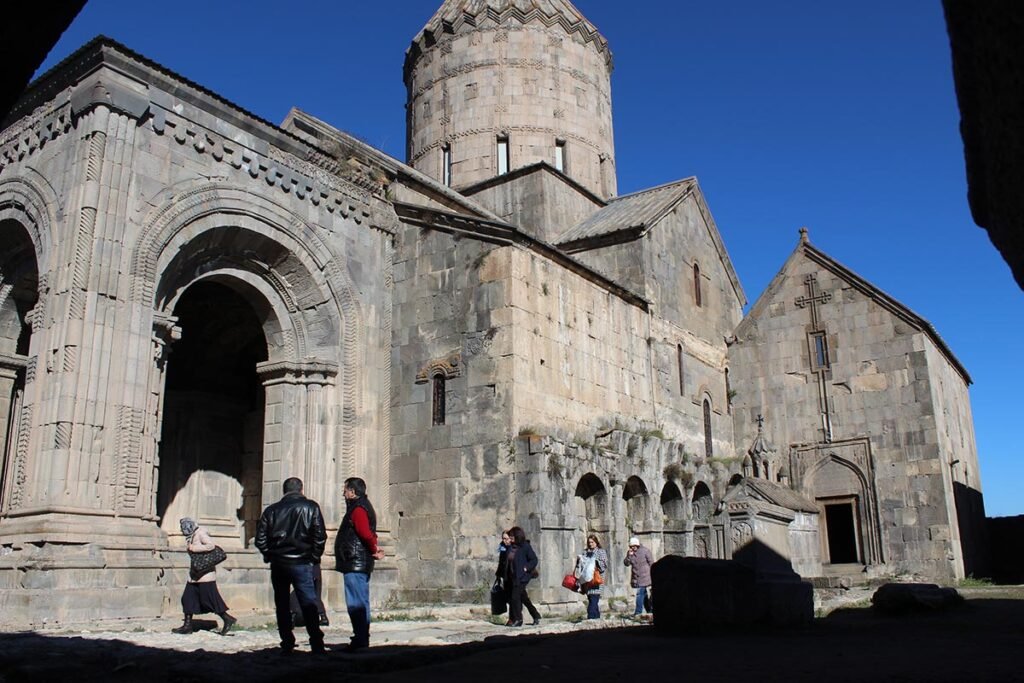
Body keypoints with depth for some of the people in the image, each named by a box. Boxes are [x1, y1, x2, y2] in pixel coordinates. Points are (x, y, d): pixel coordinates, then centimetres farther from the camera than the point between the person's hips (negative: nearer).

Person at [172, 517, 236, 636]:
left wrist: (194, 548, -21)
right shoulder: (191, 537, 15)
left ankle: (227, 619, -1)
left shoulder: (200, 533, -12)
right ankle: (188, 625, 14)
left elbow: (211, 545, -25)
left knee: (209, 598, -9)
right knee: (188, 598, 8)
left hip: (205, 572, -10)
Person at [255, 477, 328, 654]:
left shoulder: (272, 510, 6)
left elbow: (260, 538, 3)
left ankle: (287, 644, 12)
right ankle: (317, 645, -10)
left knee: (282, 605, 12)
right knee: (308, 604, -2)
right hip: (301, 563, -2)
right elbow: (320, 535, -7)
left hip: (278, 564, 2)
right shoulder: (311, 507, -1)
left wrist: (270, 556, 14)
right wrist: (315, 558, 3)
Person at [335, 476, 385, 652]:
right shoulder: (364, 507, 19)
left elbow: (366, 534, -27)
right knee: (361, 602, 14)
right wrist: (374, 549, 5)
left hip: (354, 564, -11)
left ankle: (360, 640, -6)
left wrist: (374, 550, -12)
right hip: (361, 564, 11)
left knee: (355, 603, -8)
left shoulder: (358, 510, -14)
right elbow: (368, 534, 21)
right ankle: (362, 639, 20)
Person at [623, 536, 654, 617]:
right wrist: (629, 556, -14)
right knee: (644, 594, 12)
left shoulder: (645, 551, -7)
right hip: (636, 577, 6)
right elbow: (626, 563, 2)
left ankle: (638, 611, -11)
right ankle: (649, 610, 22)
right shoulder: (629, 552, 8)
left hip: (644, 576, -6)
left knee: (640, 593, -13)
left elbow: (651, 563, -4)